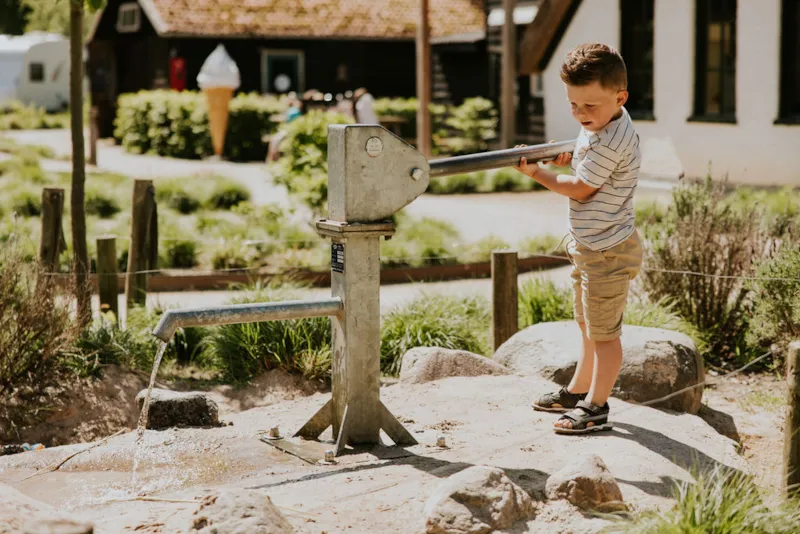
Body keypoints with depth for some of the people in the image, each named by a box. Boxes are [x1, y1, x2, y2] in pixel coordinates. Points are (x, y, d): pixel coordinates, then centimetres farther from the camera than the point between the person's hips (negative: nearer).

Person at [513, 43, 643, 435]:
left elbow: (580, 190, -19)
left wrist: (536, 174, -10)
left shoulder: (610, 142, -25)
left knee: (603, 331, 0)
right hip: (589, 248, 11)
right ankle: (578, 391, 35)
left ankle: (596, 407, 9)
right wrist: (569, 162, 4)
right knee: (589, 326, 22)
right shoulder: (598, 126, 7)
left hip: (608, 252, -11)